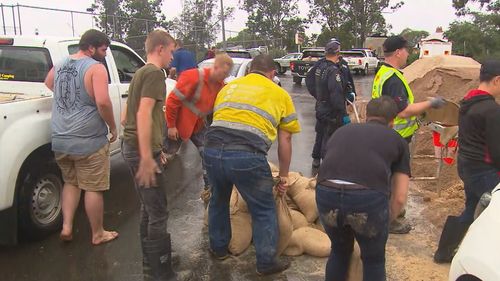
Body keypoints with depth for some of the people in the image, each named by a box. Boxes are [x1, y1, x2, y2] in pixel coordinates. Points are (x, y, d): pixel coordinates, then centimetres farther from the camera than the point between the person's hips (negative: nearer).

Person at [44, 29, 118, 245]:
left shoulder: (59, 66, 10)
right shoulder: (95, 68, -13)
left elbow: (48, 84, 30)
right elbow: (102, 102, -24)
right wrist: (113, 127, -11)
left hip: (60, 140, 7)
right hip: (89, 141, -6)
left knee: (70, 182, 24)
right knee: (93, 188, 7)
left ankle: (66, 226, 20)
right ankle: (98, 234, 19)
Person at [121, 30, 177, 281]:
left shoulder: (141, 72, 19)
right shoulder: (155, 73, -12)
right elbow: (144, 114, -23)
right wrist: (147, 157, -26)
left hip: (132, 146, 10)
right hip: (142, 150, -10)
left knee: (148, 208, 19)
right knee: (158, 213, -3)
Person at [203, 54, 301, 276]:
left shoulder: (228, 87, 27)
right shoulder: (280, 94, 18)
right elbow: (284, 141, 21)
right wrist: (283, 176, 32)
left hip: (212, 151, 5)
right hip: (247, 156, -4)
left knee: (218, 201, 30)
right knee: (264, 211, 17)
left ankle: (219, 248, 46)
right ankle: (266, 262, 28)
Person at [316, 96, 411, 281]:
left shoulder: (342, 131, 31)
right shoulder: (397, 140, 24)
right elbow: (399, 198, 20)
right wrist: (384, 222, 36)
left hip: (326, 193, 3)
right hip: (369, 197, -2)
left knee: (339, 251, 31)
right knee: (374, 260, 26)